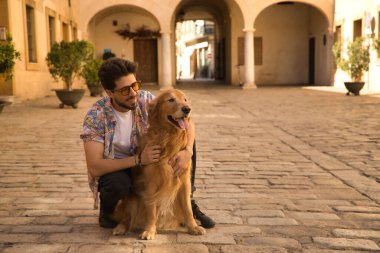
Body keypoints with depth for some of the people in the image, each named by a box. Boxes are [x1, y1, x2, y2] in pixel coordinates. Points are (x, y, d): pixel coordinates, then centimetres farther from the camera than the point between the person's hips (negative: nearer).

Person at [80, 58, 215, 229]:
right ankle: (107, 209, -1)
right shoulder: (95, 117, -24)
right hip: (114, 169, -3)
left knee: (185, 139, -15)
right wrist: (138, 159, -36)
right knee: (118, 183, -39)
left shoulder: (146, 100, -16)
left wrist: (187, 151, -34)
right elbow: (94, 167, -29)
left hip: (147, 163, 4)